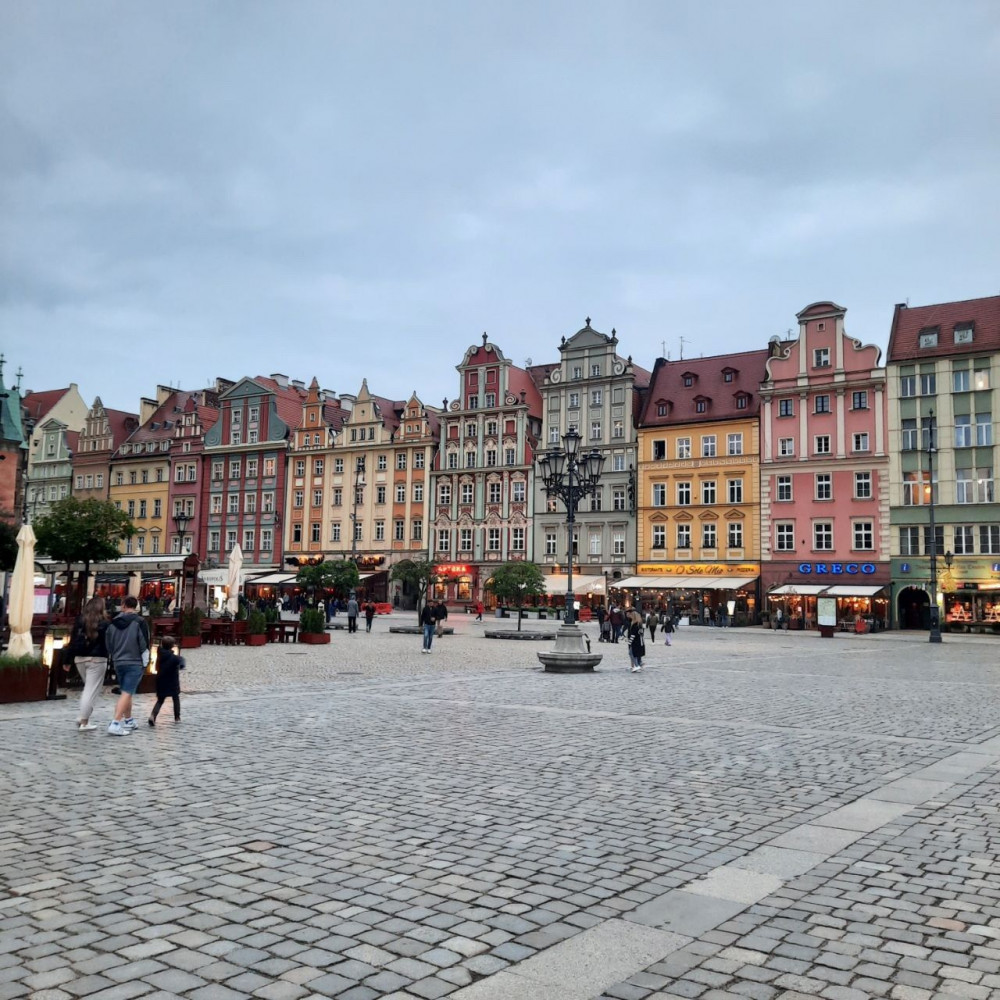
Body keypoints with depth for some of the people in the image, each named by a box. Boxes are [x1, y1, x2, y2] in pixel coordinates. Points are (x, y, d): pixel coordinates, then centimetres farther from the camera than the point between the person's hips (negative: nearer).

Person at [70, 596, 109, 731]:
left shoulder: (79, 620, 6)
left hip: (80, 658, 6)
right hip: (96, 659, -6)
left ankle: (83, 718, 16)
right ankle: (84, 722, 0)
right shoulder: (103, 622, -7)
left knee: (88, 688, 22)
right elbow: (108, 643, -9)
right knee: (92, 691, 0)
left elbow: (73, 641, 8)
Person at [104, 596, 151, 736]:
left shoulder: (113, 623, 5)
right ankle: (115, 724, -17)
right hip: (135, 663, -5)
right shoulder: (139, 623, -11)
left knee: (126, 692, 19)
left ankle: (128, 721, 28)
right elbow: (144, 645, -11)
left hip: (118, 663, 6)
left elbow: (108, 644, 11)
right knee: (127, 693, -8)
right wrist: (144, 663, 1)